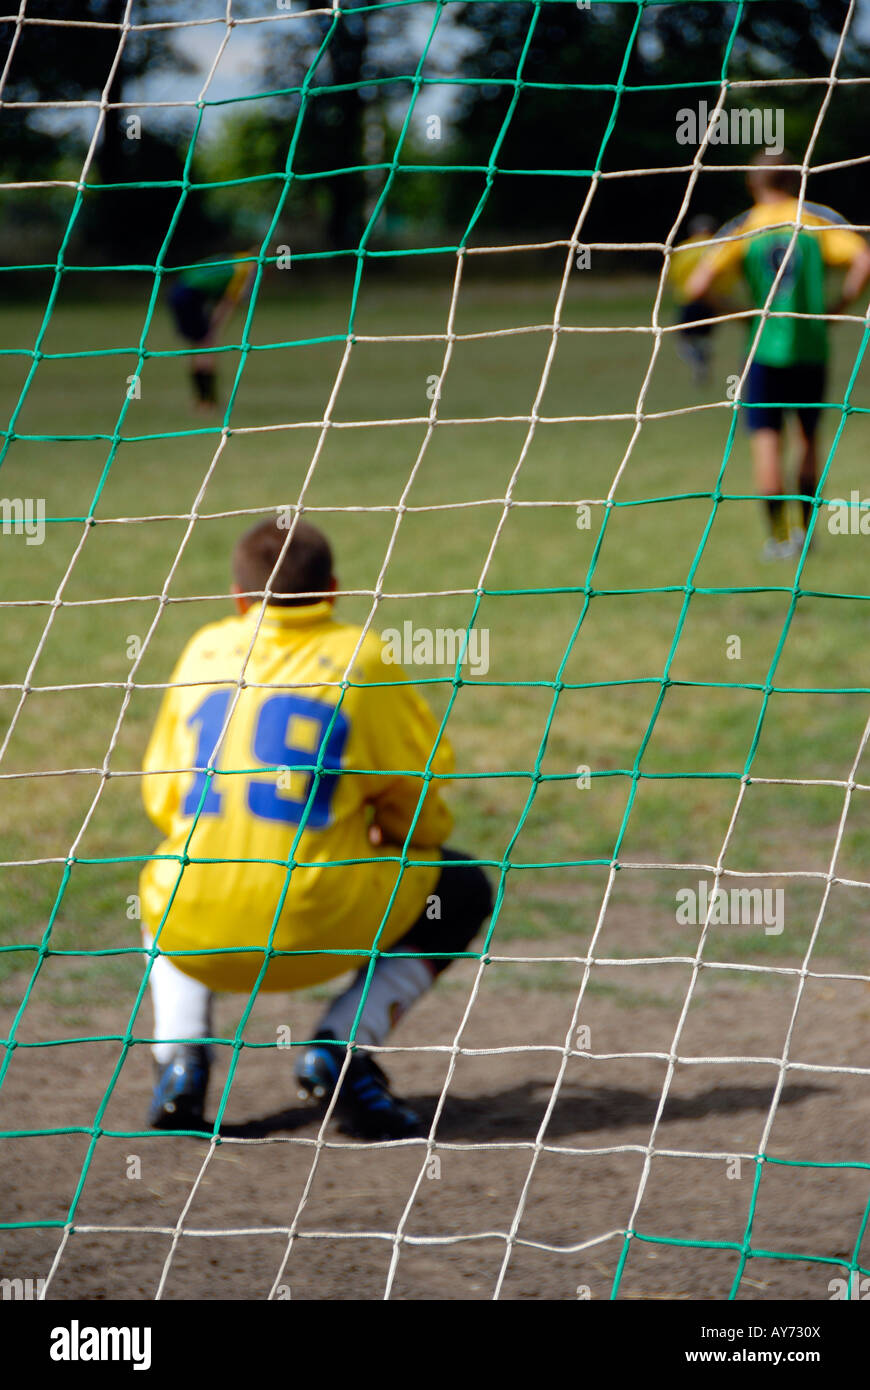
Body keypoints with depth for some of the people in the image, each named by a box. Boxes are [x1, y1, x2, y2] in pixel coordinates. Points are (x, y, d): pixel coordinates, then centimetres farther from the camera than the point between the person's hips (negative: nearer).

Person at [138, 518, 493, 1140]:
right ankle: (342, 1047, 0)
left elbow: (161, 797, 17)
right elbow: (415, 781, 8)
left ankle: (180, 1058, 13)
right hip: (313, 929, -4)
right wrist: (398, 838, 31)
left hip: (192, 935, 4)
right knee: (464, 888, 20)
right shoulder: (361, 657, 4)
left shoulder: (203, 651, 14)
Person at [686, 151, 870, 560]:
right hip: (812, 347, 2)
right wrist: (835, 310, 1)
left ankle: (778, 536, -5)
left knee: (765, 436, 0)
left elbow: (696, 286, -7)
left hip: (765, 346, -2)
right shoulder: (818, 219, 2)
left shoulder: (741, 229, 1)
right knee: (809, 437, 18)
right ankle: (806, 529, 21)